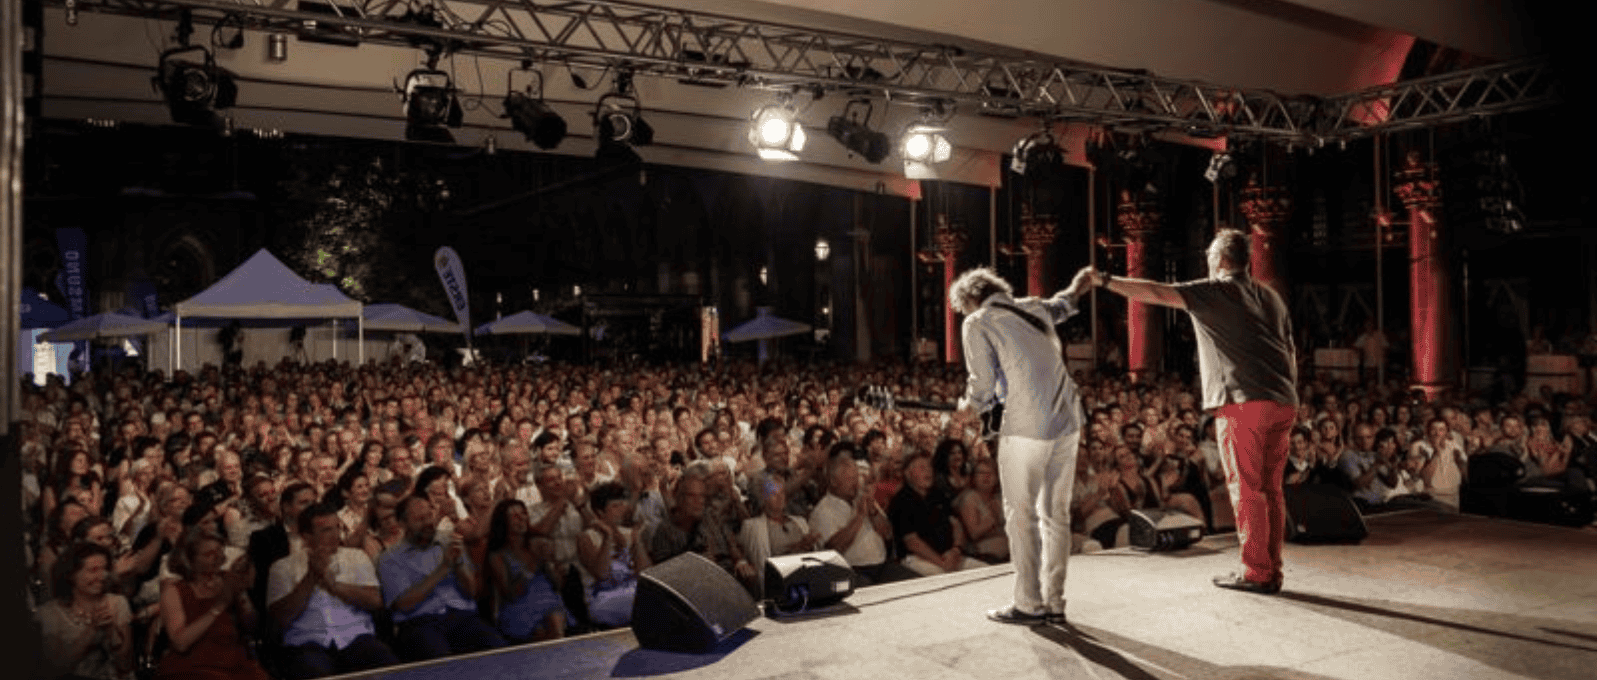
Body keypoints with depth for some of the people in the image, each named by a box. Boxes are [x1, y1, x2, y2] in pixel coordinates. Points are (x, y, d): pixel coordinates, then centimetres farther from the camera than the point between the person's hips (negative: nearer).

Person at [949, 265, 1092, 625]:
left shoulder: (977, 323, 0)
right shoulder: (1033, 308, 18)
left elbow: (983, 386, -4)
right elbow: (1058, 306, 42)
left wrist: (968, 405, 15)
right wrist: (1075, 289, 60)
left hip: (1026, 427, -7)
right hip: (1068, 422, 7)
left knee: (1021, 515, 2)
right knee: (1056, 514, 11)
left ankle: (1029, 604, 6)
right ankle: (1055, 602, 16)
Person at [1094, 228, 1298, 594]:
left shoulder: (1215, 290, -2)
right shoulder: (1270, 296, 21)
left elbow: (1156, 293, -12)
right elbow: (1291, 353, 21)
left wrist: (1105, 280, -8)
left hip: (1243, 401, -7)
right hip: (1282, 403, 7)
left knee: (1246, 488, -2)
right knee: (1270, 488, 11)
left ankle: (1256, 572, 1)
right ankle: (1272, 572, 15)